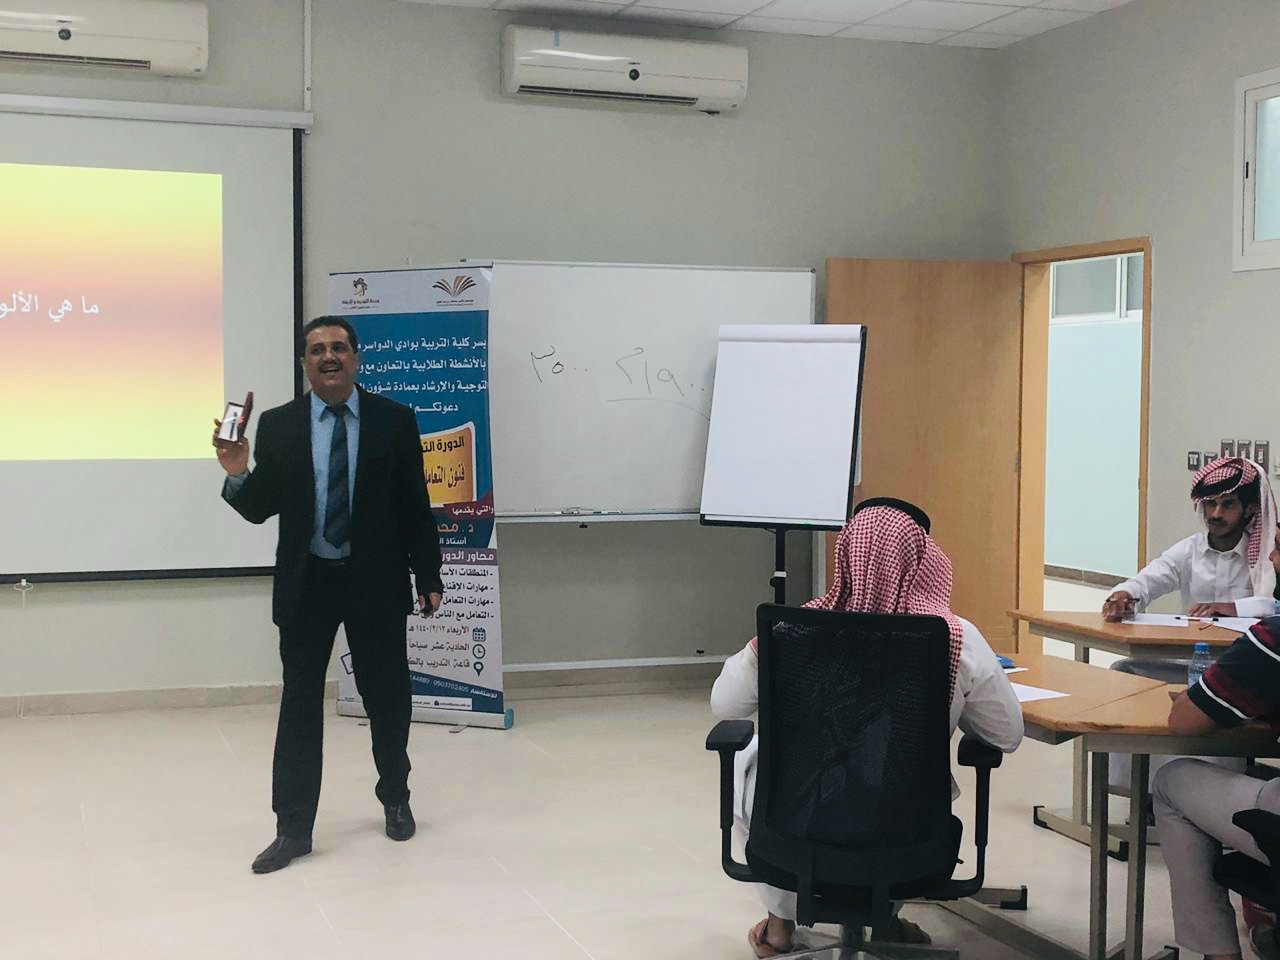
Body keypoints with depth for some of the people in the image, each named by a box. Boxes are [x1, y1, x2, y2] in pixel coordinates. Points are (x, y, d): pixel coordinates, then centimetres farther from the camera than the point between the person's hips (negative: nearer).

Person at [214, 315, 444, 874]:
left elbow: (416, 506, -1)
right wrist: (237, 474, -18)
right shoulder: (277, 426, 0)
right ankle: (293, 829, 12)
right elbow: (260, 510, 2)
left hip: (377, 582, 0)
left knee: (388, 699, 13)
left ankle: (395, 800, 35)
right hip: (306, 584, 0)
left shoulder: (395, 421, -2)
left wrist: (429, 578, -2)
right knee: (300, 704, 4)